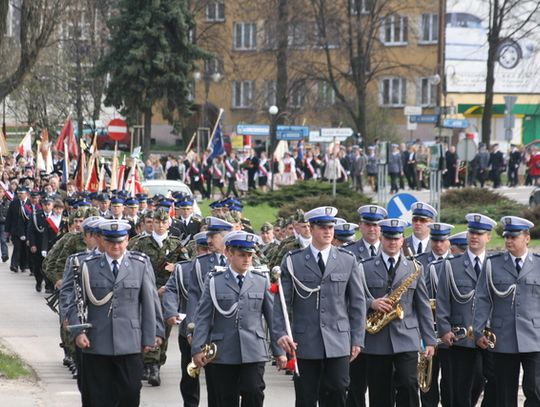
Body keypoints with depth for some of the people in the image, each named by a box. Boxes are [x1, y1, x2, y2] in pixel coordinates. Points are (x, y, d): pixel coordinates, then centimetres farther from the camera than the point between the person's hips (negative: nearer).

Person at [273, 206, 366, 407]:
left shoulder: (348, 260, 7)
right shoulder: (292, 261, 3)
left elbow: (358, 302, 9)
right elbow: (281, 302, 2)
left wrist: (357, 339, 4)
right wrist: (281, 334, -10)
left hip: (338, 343, 1)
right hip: (305, 343, -1)